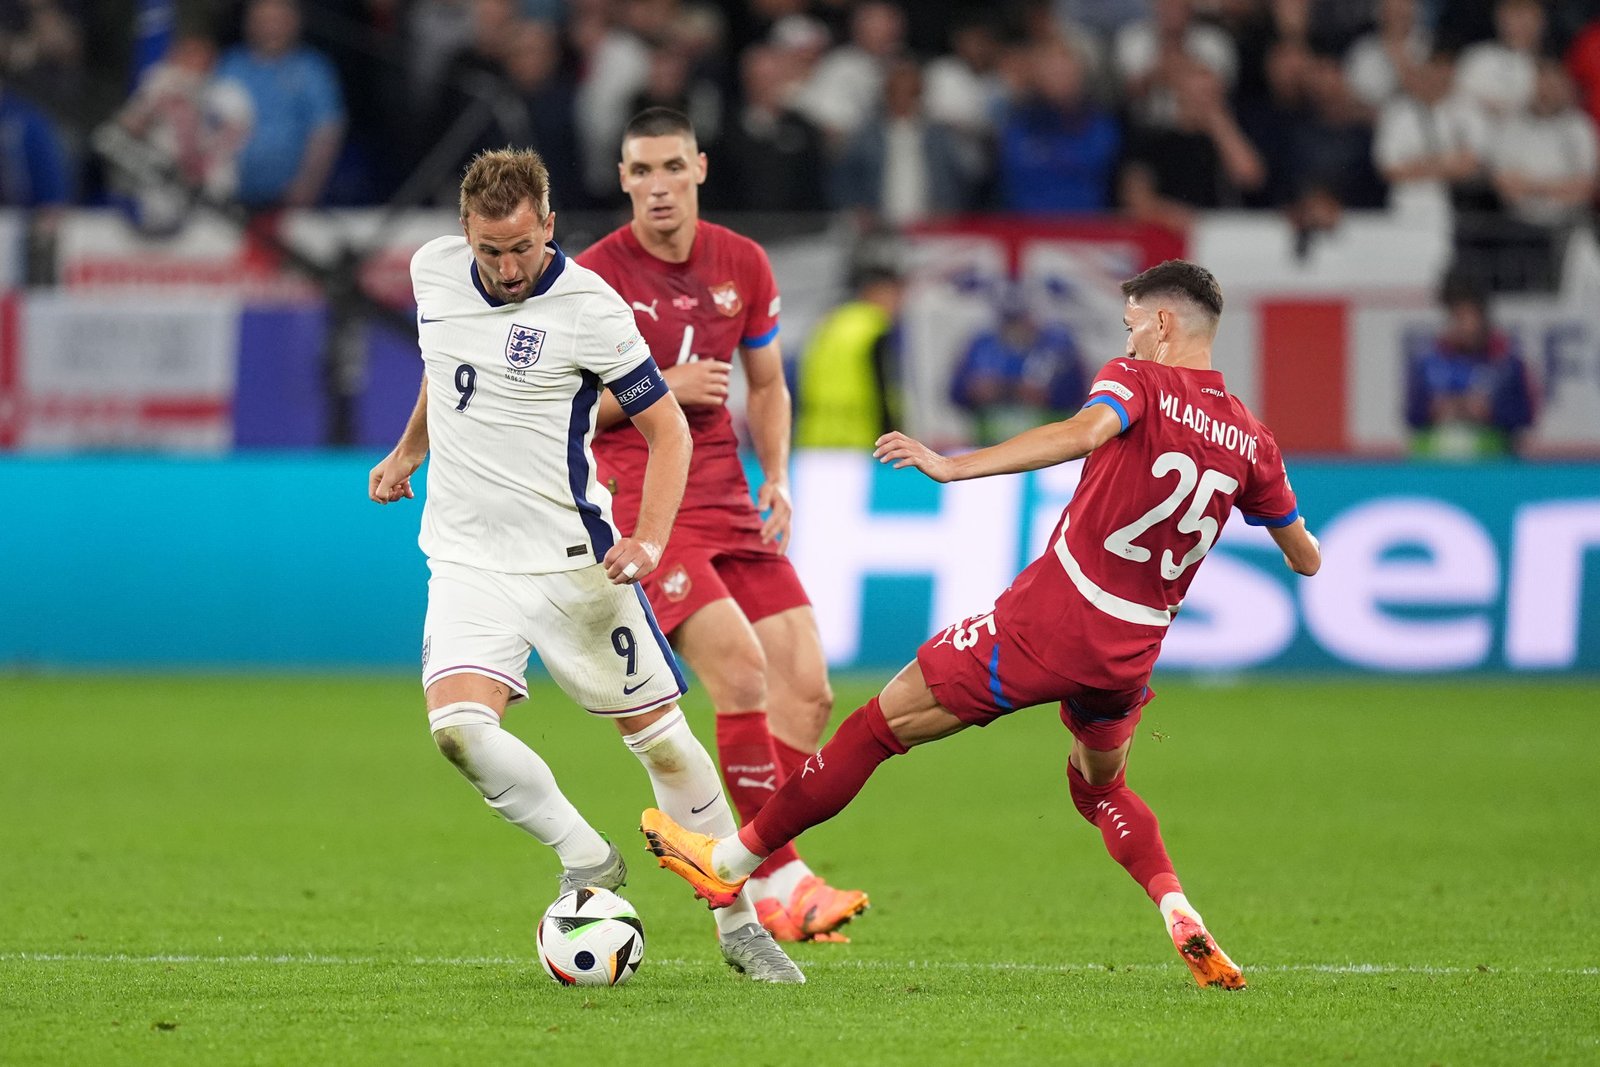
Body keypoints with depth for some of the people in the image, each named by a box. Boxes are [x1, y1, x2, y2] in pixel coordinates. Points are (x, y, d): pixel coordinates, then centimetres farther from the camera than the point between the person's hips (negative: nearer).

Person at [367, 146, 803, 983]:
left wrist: (648, 541, -21)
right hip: (469, 560, 3)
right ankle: (588, 861, 0)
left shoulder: (588, 307, -15)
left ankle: (740, 922, 18)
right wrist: (407, 451, 31)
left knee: (658, 732, 3)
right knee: (458, 725, -20)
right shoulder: (433, 270, -1)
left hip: (572, 560, -3)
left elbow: (666, 428, -8)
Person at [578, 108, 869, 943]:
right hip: (638, 504, -6)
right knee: (741, 668, -22)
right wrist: (659, 388, -16)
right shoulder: (595, 277, -6)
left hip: (729, 507, 6)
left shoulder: (743, 264, 8)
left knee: (807, 688, -4)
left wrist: (775, 480, 4)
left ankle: (765, 891, 6)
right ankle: (779, 878, -17)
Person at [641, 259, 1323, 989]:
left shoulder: (1138, 380, -7)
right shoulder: (1250, 439, 9)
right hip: (1130, 652, 6)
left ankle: (730, 862, 15)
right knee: (1100, 787, 31)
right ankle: (1183, 921, 8)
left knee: (882, 724, 7)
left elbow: (1082, 432, -30)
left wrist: (954, 467, -35)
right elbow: (1307, 558, 17)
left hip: (1046, 621, -6)